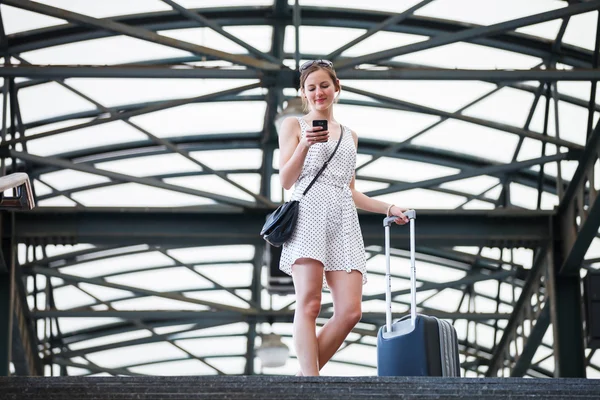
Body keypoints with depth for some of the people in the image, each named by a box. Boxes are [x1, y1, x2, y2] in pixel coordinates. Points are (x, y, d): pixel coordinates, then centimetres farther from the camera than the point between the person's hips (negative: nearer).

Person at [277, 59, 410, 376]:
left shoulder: (350, 136, 27)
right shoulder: (294, 125, 13)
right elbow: (286, 181, 4)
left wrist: (388, 208, 20)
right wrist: (305, 145, -10)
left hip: (343, 223, 5)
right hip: (308, 215, -5)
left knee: (349, 311, -12)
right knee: (309, 305, -17)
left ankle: (304, 377, -4)